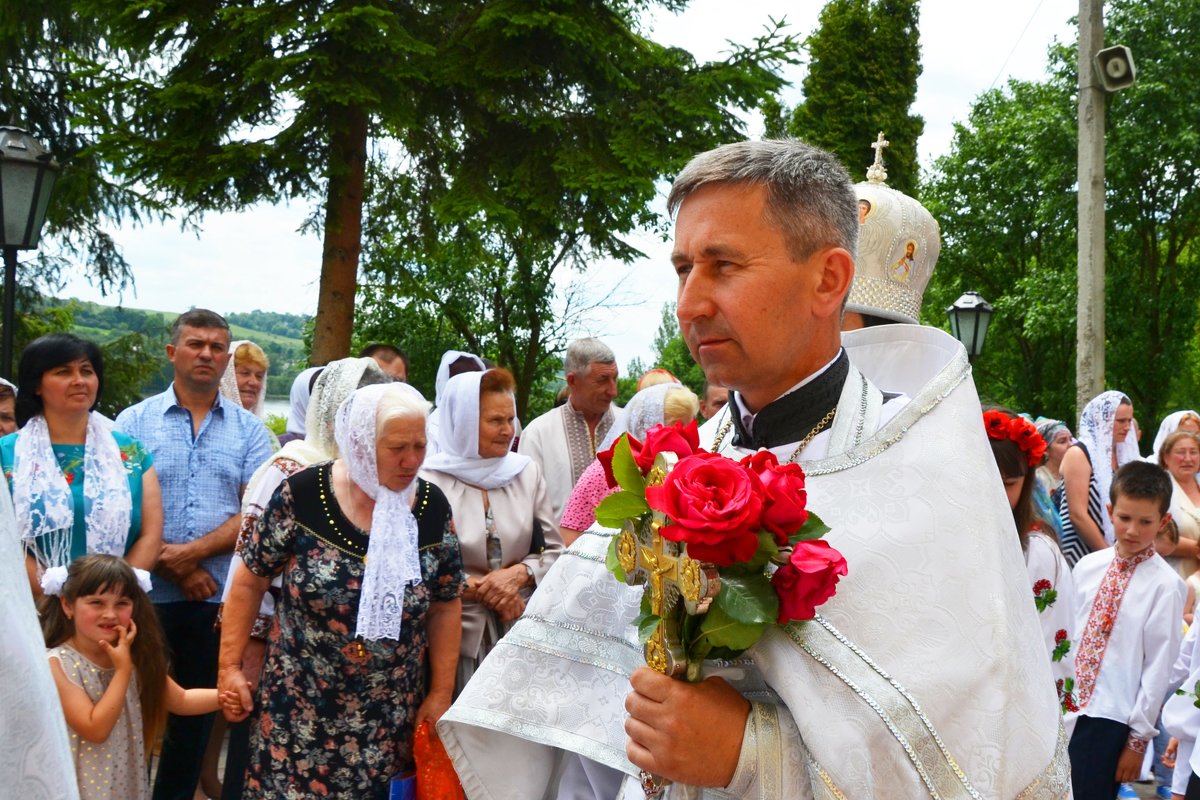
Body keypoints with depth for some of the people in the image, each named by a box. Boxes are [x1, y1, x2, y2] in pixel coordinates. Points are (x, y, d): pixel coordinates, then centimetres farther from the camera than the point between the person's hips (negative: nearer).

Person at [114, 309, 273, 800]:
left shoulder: (249, 430, 6)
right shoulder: (135, 422, 3)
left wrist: (194, 551, -14)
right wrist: (173, 568, -12)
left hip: (221, 599, 1)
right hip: (147, 596, -1)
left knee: (194, 718, 12)